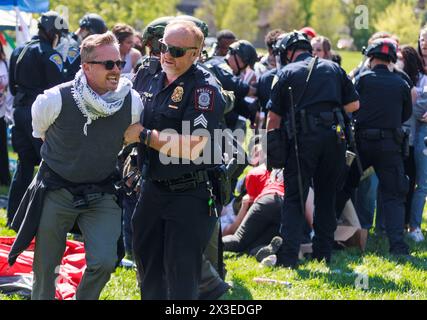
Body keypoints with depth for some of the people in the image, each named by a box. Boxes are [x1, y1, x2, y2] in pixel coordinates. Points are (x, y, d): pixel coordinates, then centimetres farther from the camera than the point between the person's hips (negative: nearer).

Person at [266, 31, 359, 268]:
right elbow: (353, 104, 12)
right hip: (334, 136, 3)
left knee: (294, 198, 0)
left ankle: (288, 255, -10)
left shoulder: (286, 73, 5)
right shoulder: (333, 68, 14)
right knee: (326, 195, 14)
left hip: (303, 136, -3)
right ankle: (323, 252, 17)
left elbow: (274, 117, 4)